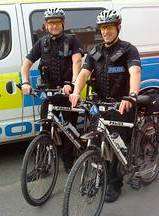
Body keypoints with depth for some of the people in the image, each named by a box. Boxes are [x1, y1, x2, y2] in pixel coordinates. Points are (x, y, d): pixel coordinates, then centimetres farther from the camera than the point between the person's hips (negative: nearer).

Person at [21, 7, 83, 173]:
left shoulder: (71, 41, -1)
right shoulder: (42, 43, 8)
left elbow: (77, 61, -16)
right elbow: (26, 63, 4)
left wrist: (73, 83, -32)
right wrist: (25, 82, -14)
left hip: (67, 91, -2)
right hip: (48, 91, 2)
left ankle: (68, 162, 22)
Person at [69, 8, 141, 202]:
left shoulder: (128, 50, -7)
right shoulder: (95, 52, 8)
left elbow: (135, 72, -25)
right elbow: (84, 72, -7)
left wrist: (132, 96, -45)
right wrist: (76, 92, -28)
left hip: (122, 105, -4)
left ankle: (114, 184, 15)